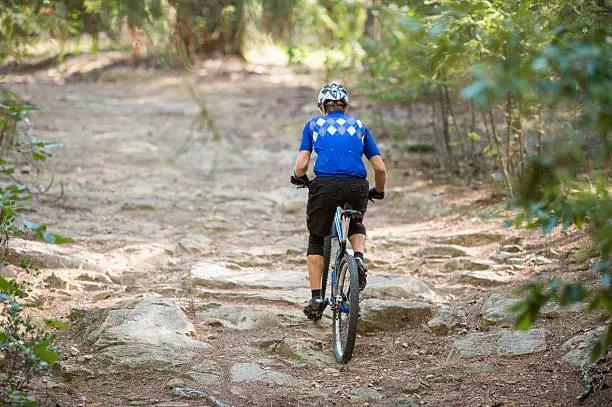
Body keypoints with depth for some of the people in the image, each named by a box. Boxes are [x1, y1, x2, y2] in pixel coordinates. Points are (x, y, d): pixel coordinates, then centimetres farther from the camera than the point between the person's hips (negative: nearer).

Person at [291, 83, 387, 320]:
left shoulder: (314, 125, 18)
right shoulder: (358, 126, 22)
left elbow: (301, 165, 7)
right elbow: (380, 168, 17)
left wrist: (299, 179, 30)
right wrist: (378, 192, 35)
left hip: (325, 185, -1)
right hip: (357, 188, 1)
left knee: (316, 240, 19)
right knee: (355, 225, 33)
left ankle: (316, 298, 12)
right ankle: (359, 258, 3)